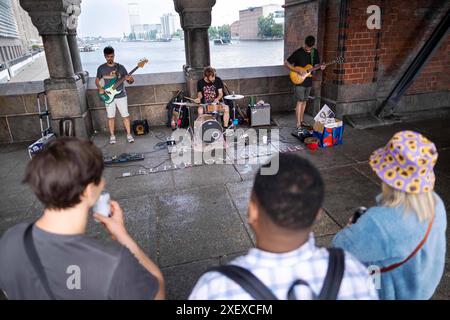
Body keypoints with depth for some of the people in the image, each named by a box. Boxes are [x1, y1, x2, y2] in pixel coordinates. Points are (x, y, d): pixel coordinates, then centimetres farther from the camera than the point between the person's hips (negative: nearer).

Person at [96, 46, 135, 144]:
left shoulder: (120, 67, -2)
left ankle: (129, 134, 12)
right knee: (110, 117, 6)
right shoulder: (101, 68, 1)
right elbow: (97, 80, 13)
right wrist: (100, 88, -7)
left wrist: (130, 79, -25)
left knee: (125, 116, 1)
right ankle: (112, 136, 18)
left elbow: (130, 80, -1)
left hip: (121, 96, -1)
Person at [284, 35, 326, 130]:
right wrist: (298, 71, -20)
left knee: (304, 101, 13)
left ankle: (302, 120, 25)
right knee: (300, 101, -10)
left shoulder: (315, 52, 4)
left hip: (309, 81, 6)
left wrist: (320, 67, -10)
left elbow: (316, 64, 14)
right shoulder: (298, 52, -13)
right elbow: (286, 63, -12)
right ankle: (298, 123, -8)